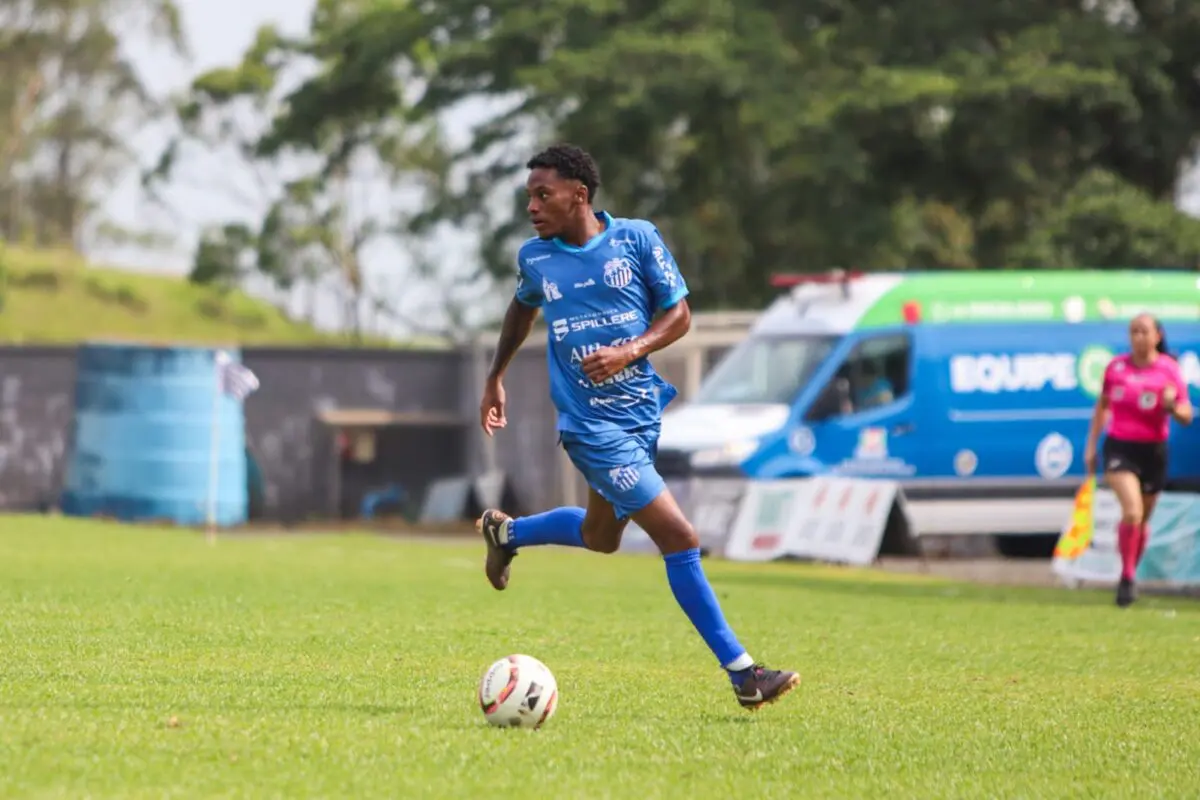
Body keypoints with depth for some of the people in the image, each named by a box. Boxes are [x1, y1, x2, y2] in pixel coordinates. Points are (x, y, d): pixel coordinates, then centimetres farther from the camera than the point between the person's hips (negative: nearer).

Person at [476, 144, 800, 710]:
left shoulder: (636, 238, -4)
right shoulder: (535, 258, -1)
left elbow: (679, 315, -1)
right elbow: (522, 308, 21)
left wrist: (630, 352, -17)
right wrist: (495, 378, 25)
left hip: (642, 414, 3)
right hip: (593, 426, -3)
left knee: (601, 537, 21)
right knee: (679, 539, -13)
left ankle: (505, 532, 47)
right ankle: (742, 673, -9)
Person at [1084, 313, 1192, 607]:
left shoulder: (1169, 370, -5)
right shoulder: (1116, 367, 1)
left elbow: (1187, 416, -4)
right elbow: (1103, 405, 15)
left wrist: (1173, 407, -27)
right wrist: (1091, 444, 13)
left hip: (1153, 451, 1)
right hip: (1120, 447, -1)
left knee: (1142, 520, 11)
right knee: (1132, 511, -19)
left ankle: (1129, 577, 31)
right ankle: (1126, 578, -6)